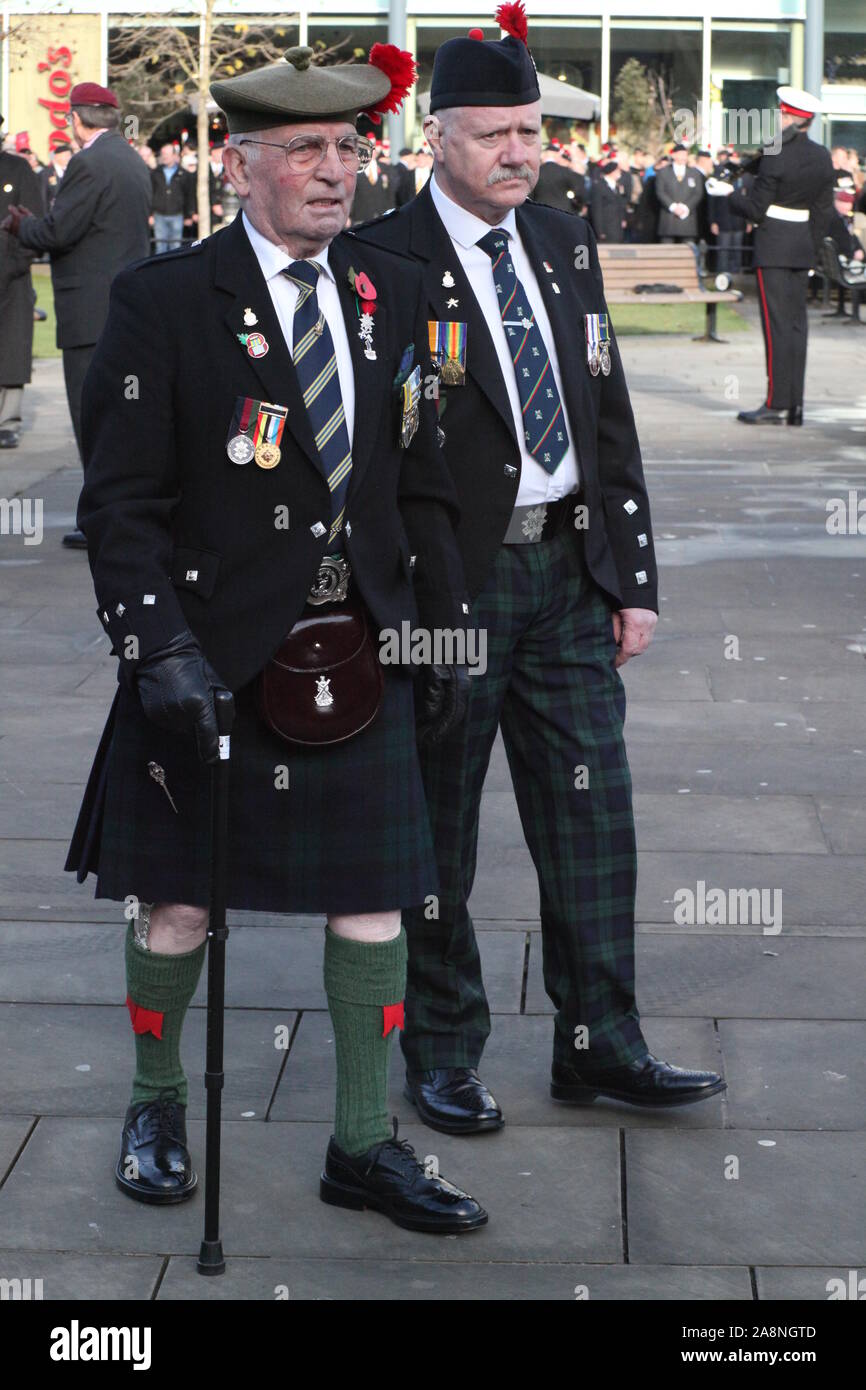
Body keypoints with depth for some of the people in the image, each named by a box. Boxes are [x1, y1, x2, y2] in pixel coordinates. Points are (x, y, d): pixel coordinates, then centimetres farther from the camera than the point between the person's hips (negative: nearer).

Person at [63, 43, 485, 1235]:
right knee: (179, 902, 9)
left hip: (359, 651, 4)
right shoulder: (162, 301, -7)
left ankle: (365, 1147, 19)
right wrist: (160, 654, -17)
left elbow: (421, 483, 15)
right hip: (212, 657, -4)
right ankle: (157, 1106, 33)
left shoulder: (391, 294, 9)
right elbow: (120, 502, -9)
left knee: (375, 900, 6)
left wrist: (446, 632, 12)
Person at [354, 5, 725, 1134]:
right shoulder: (385, 261, -9)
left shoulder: (565, 245, 10)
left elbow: (609, 417, 13)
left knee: (592, 819, 9)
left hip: (569, 573, 6)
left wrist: (634, 576, 9)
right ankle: (442, 1056, 22)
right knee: (438, 837, 7)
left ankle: (600, 1047, 21)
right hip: (449, 581, -5)